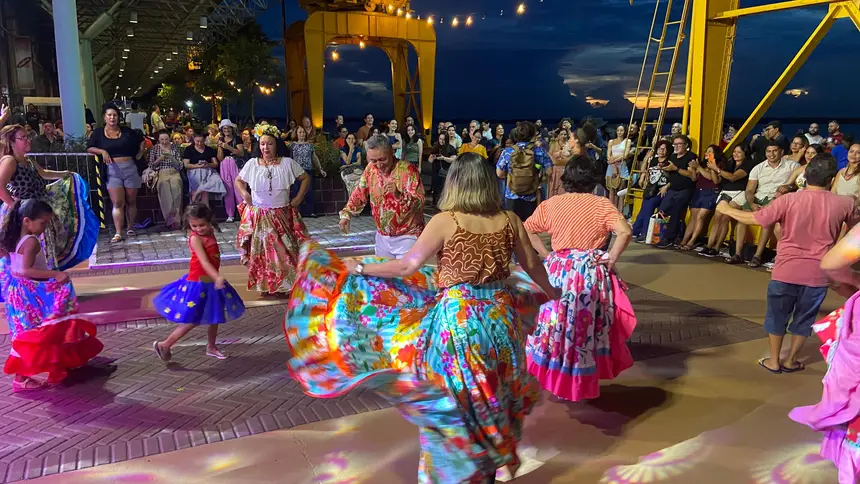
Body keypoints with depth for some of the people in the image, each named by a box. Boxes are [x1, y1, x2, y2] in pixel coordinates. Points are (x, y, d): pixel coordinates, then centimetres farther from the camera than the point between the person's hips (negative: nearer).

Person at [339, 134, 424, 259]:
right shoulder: (371, 169, 0)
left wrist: (399, 195, -39)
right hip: (382, 235, 5)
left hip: (407, 236, -5)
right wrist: (346, 214, 1)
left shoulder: (408, 170, -17)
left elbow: (419, 203, -23)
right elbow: (359, 194, 14)